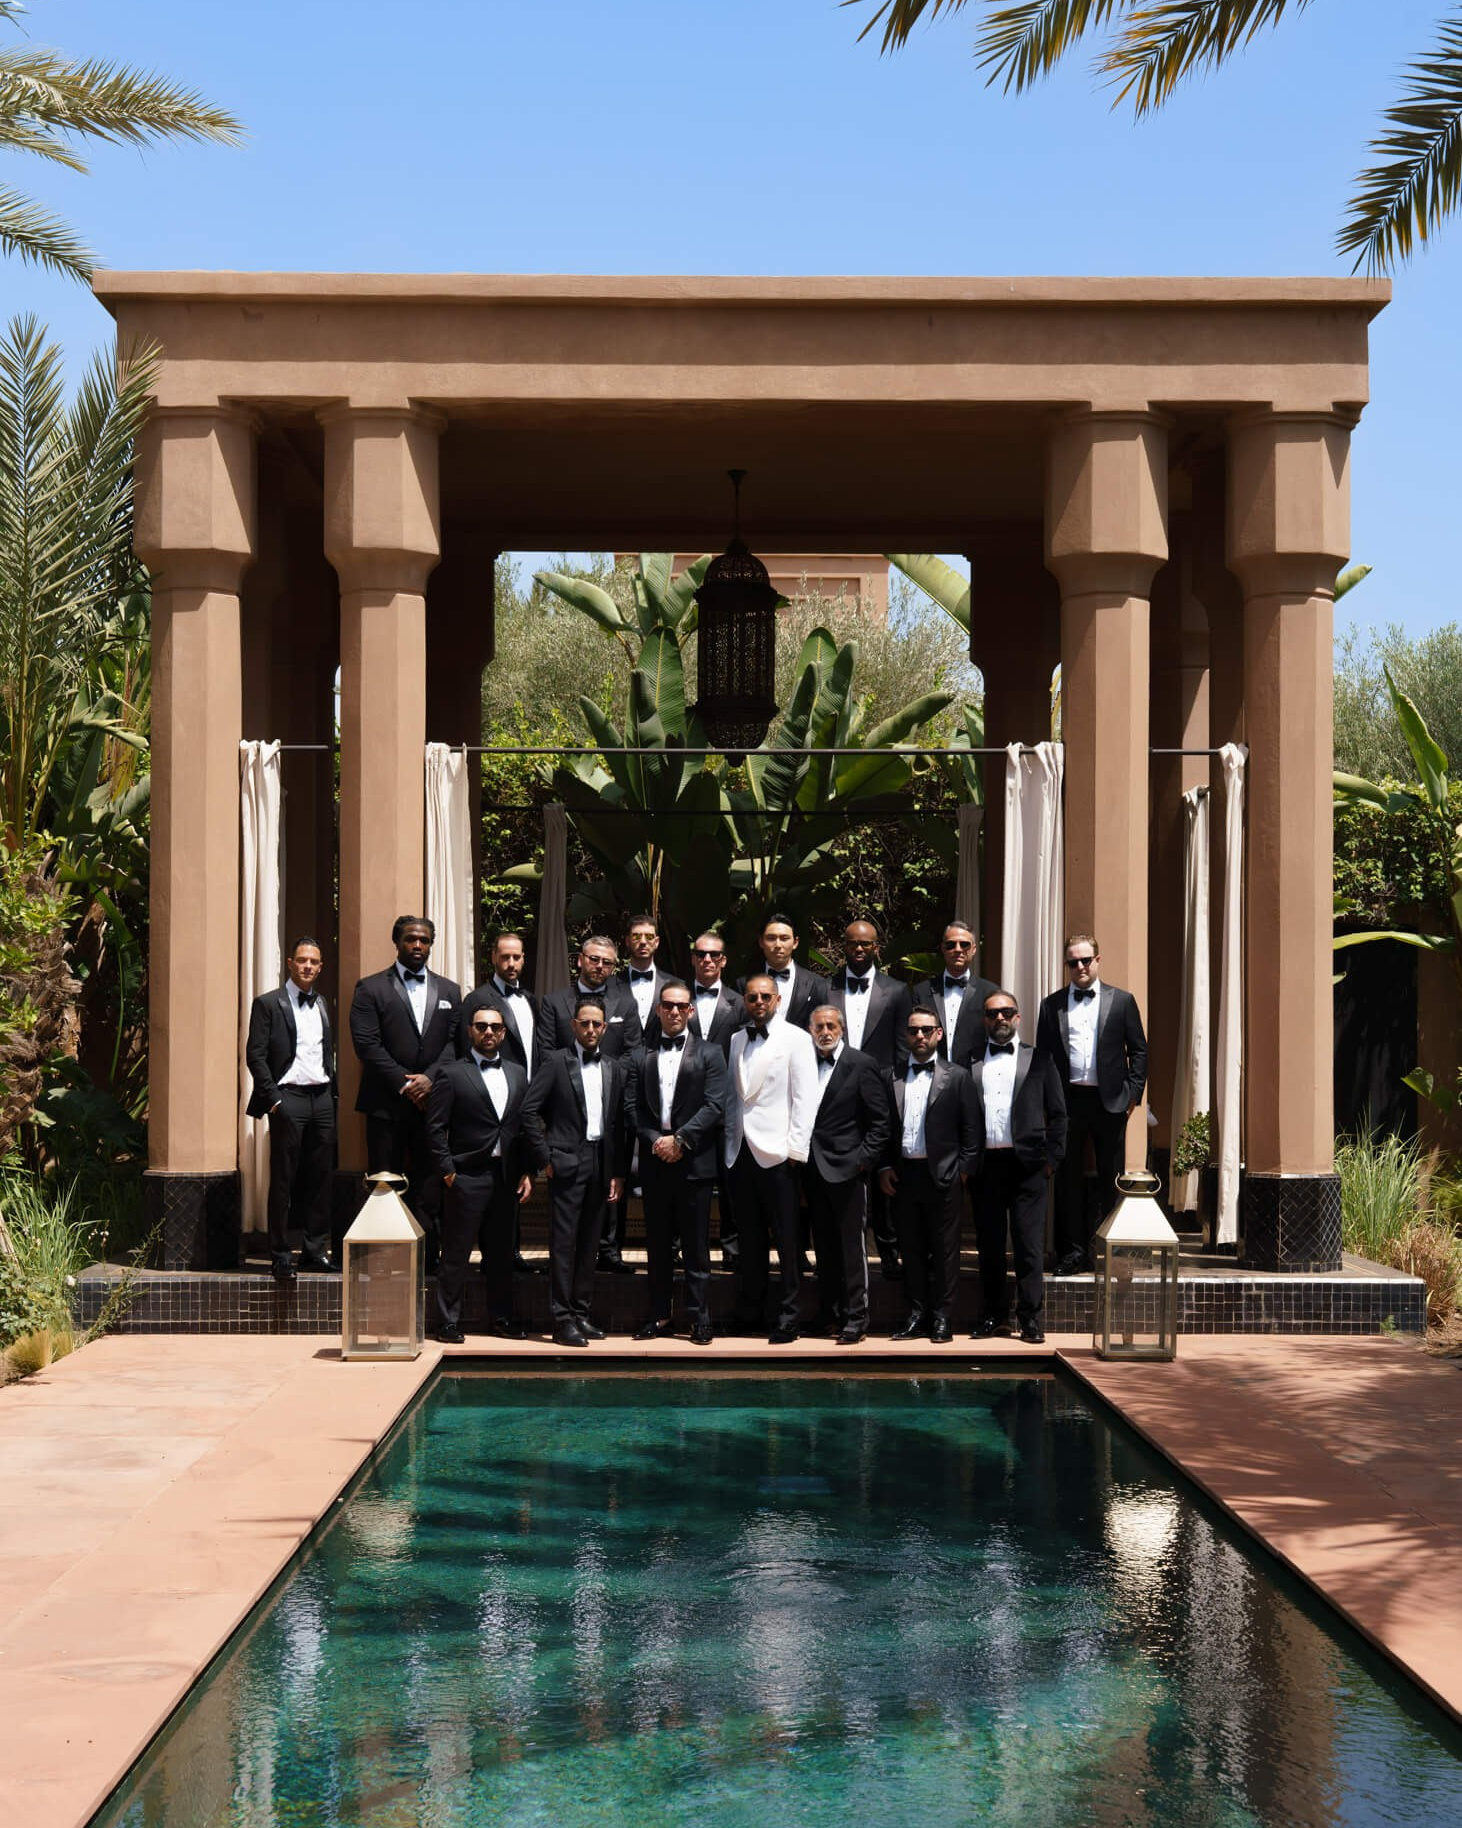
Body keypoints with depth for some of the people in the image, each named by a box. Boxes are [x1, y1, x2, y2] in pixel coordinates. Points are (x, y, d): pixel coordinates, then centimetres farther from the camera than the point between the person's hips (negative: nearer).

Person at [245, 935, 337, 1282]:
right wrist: (273, 1099, -11)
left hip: (322, 1098, 5)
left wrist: (331, 1091, 9)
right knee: (283, 1180, -2)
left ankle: (315, 1250, 12)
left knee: (320, 1178, 6)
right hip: (288, 1097, -5)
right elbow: (255, 1055, -5)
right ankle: (280, 1254, 2)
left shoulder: (322, 1005, 16)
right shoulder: (268, 1004, -1)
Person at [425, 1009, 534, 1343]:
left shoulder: (517, 1074, 13)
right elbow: (435, 1127, -4)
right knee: (456, 1253, 0)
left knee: (501, 1252, 10)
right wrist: (447, 1170, -10)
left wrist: (527, 1172, 5)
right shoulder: (452, 1074, -2)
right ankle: (448, 1322, 5)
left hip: (506, 1176, 5)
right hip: (467, 1176, -5)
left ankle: (500, 1318, 19)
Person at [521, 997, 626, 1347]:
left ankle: (581, 1312, 15)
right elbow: (529, 1110, -5)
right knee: (563, 1242, -5)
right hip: (567, 1162, -4)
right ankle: (562, 1318, -3)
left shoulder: (615, 1069, 13)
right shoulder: (556, 1062, 0)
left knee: (589, 1243, 8)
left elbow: (619, 1122, 12)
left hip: (601, 1163, 5)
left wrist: (617, 1171, 8)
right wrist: (544, 1158, -8)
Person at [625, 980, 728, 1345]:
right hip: (654, 1164, 3)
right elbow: (632, 1106, 5)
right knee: (658, 1245, 8)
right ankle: (658, 1317, 14)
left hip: (693, 1161, -3)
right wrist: (654, 1139, -9)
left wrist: (680, 1139, -12)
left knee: (696, 1246, 0)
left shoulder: (709, 1054, 4)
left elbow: (715, 1105, -5)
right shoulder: (641, 1056, 12)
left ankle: (699, 1319, 5)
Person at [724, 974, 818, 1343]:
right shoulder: (736, 1041, 13)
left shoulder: (796, 1039, -1)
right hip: (740, 1152, 5)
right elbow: (732, 1096, 13)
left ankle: (788, 1318, 5)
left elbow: (806, 1098, -6)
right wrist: (729, 1142, 5)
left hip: (776, 1153, -4)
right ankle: (750, 1311, 17)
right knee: (750, 1237, 10)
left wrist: (794, 1150, -11)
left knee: (786, 1239, 0)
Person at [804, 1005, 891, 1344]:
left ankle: (855, 1319, 1)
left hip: (847, 1169, -5)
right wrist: (801, 1159, 5)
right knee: (824, 1248, 11)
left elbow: (880, 1122, -5)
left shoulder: (862, 1065, -4)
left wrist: (863, 1160, -12)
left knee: (852, 1247, -2)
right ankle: (830, 1313, 18)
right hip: (814, 1172, 5)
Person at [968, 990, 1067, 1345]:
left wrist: (1051, 1157, 0)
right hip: (984, 1165, 1)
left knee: (1029, 1245, -2)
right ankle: (995, 1315, 15)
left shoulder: (1039, 1060, 9)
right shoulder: (971, 1063, 10)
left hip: (1026, 1164, -1)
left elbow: (1057, 1113, 8)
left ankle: (1031, 1319, 2)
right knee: (989, 1245, 6)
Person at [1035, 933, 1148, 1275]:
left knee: (1112, 1179, 5)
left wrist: (1133, 1092, -2)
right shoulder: (1051, 1005, 9)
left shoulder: (1122, 1001, 6)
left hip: (1110, 1101, -1)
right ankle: (1072, 1251, 9)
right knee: (1068, 1178, 3)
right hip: (1067, 1101, 1)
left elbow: (1139, 1049, 7)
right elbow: (1042, 1054, 9)